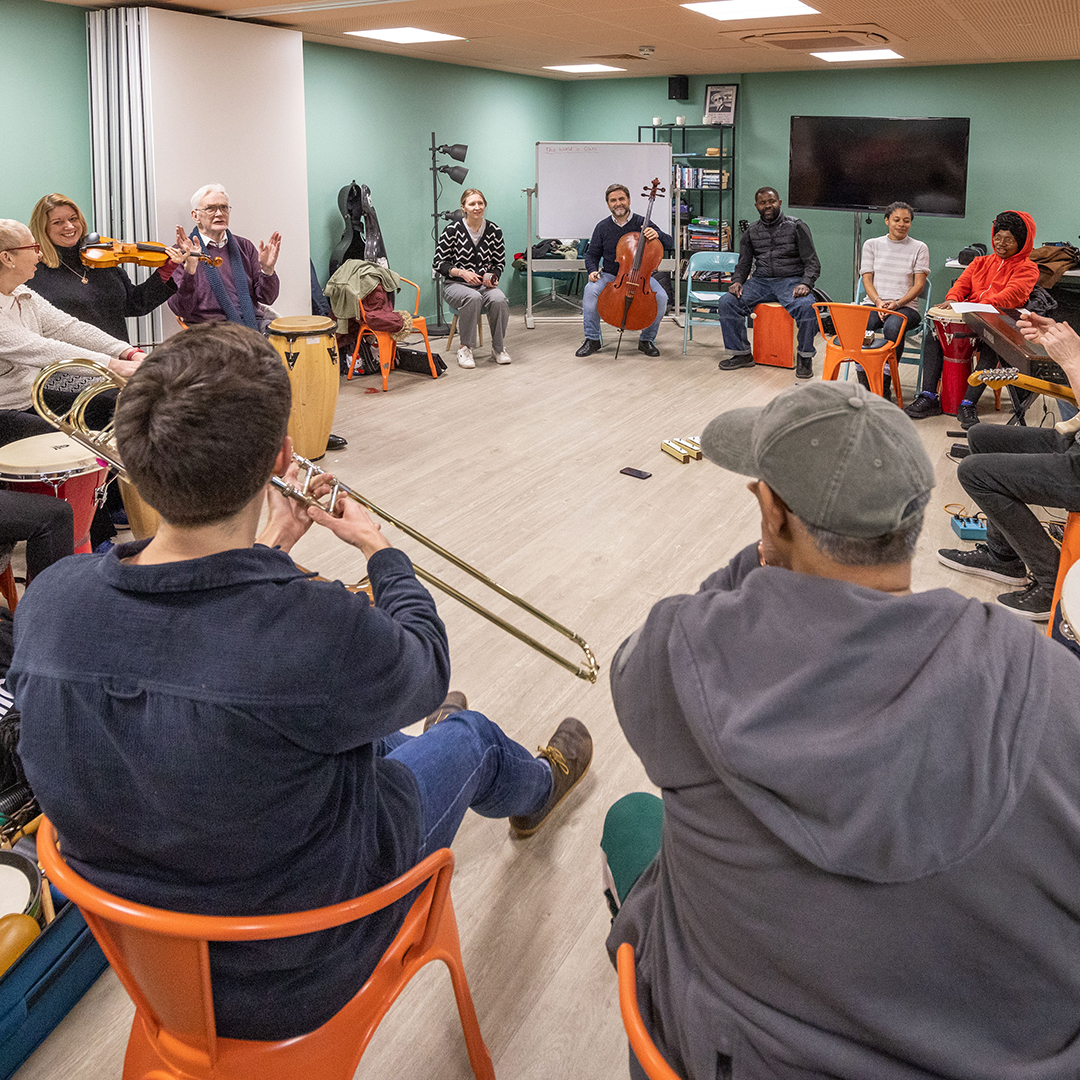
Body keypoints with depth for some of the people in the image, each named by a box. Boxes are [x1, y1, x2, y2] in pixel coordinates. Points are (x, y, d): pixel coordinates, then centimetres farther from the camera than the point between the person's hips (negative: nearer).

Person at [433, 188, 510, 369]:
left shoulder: (494, 231, 3)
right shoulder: (452, 230, -6)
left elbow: (500, 263, 12)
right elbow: (438, 263, -3)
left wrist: (492, 277, -9)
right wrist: (462, 273, -17)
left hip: (484, 285, 3)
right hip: (456, 284, -3)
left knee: (499, 299, -30)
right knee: (473, 298, -37)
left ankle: (498, 348, -11)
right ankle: (465, 348, -23)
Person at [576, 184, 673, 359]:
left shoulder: (642, 223, -2)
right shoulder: (602, 228, 3)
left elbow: (670, 244, -4)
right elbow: (592, 254, 11)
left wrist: (657, 235, -27)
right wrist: (593, 271, -10)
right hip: (610, 275, 1)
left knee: (660, 297, -28)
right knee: (590, 290, -30)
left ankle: (647, 340, -5)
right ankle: (592, 339, -16)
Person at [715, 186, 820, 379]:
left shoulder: (797, 227, 3)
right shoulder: (751, 233, 14)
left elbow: (812, 263, -1)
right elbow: (743, 264, 16)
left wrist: (806, 284, -21)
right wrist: (737, 281, -7)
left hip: (791, 280, -3)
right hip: (761, 281, 3)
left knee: (807, 306, -36)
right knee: (727, 302, -21)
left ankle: (804, 357, -15)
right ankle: (742, 353, -8)